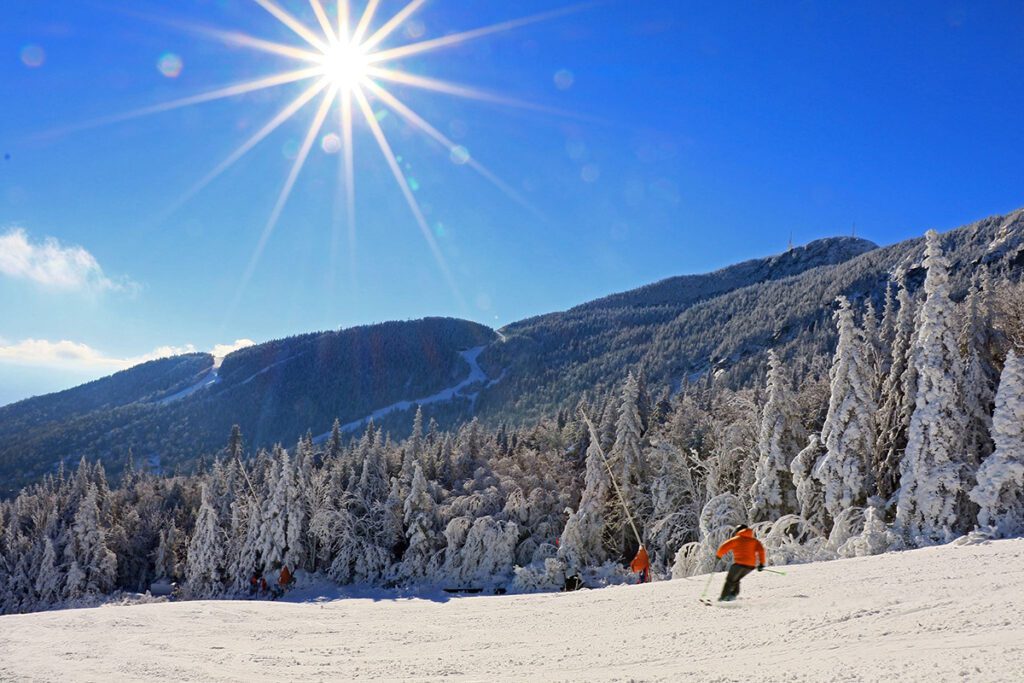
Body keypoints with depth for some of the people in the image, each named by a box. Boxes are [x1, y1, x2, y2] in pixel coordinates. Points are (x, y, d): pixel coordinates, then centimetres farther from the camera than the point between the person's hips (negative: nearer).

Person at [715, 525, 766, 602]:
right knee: (736, 580, 23)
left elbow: (724, 547, -1)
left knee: (730, 580, 8)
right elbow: (761, 550, 4)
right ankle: (733, 594, 5)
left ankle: (723, 597, -3)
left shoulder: (736, 539, 8)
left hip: (739, 563, -4)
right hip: (751, 565, 4)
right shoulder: (754, 540, 19)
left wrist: (719, 555, 13)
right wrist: (761, 563, 2)